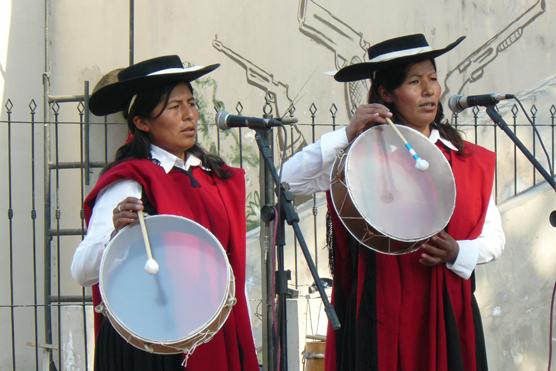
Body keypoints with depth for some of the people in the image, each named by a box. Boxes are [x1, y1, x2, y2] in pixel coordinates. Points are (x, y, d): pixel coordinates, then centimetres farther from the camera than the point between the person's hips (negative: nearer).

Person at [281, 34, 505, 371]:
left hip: (447, 313, 3)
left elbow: (495, 237, 11)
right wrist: (347, 136, -20)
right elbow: (290, 180, -12)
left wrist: (457, 253, -9)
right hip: (380, 314, -3)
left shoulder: (470, 161, 9)